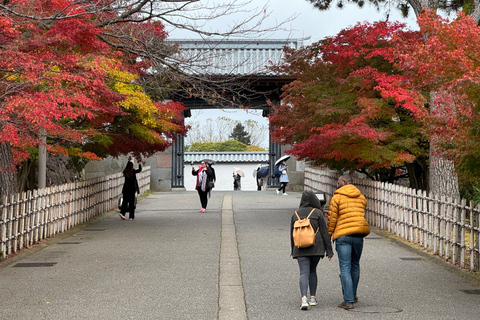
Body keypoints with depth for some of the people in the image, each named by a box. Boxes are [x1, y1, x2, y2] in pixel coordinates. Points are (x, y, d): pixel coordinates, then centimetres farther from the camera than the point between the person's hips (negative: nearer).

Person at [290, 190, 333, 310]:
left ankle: (304, 298, -23)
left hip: (301, 250, 1)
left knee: (304, 273, -5)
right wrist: (329, 250, 1)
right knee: (312, 271, 17)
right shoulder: (318, 213, -3)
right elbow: (324, 233, -3)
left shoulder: (296, 214, 6)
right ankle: (313, 298, 19)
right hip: (316, 248, -1)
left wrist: (293, 251, 22)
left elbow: (292, 234, 12)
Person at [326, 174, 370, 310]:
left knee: (345, 268, -5)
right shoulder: (361, 197, 14)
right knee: (355, 265, 20)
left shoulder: (336, 197, -3)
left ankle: (348, 301, -11)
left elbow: (332, 220, -4)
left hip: (342, 235, -5)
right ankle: (352, 295, 33)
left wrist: (328, 236, 4)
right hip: (359, 235, 5)